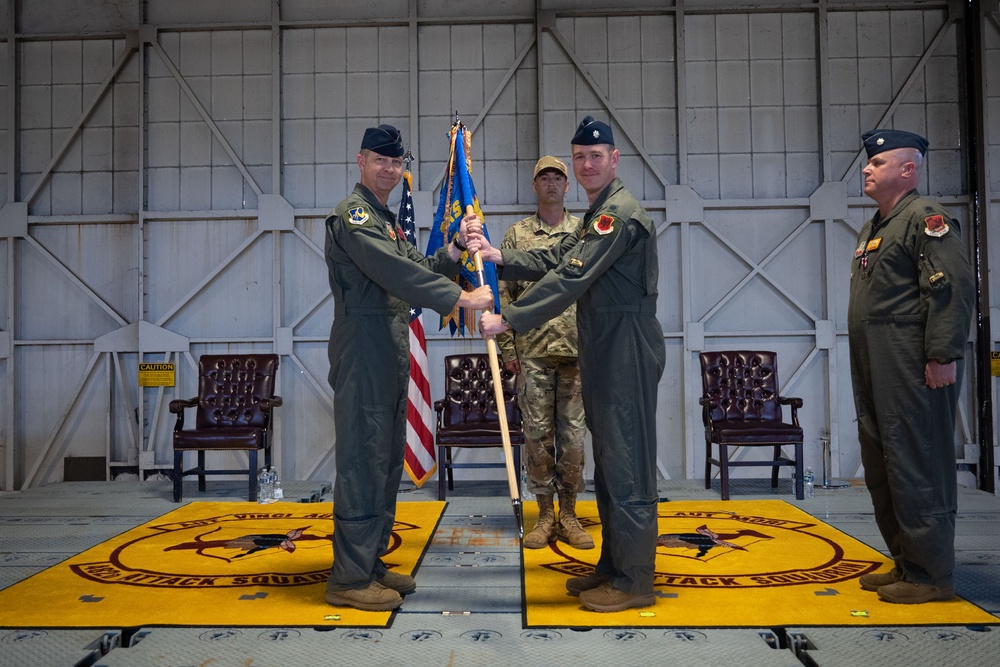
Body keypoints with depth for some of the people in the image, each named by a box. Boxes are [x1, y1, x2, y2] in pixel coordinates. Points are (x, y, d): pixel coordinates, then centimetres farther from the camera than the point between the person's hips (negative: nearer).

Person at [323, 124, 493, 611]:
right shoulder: (352, 214, -9)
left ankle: (371, 564, 23)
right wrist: (460, 298, -22)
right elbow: (397, 273, -21)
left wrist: (454, 252, 1)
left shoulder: (388, 220, 23)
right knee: (363, 460, -7)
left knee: (387, 460, 13)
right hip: (363, 349, -10)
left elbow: (417, 270, 17)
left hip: (391, 354, 10)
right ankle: (349, 578, 1)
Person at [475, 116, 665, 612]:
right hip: (604, 353, 11)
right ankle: (613, 566, 27)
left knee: (627, 465, -5)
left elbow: (571, 280, -23)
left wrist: (507, 319, -22)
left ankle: (633, 581, 6)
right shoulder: (598, 214, 20)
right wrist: (500, 258, 3)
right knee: (608, 462, 15)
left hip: (627, 353, -11)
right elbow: (556, 261, 16)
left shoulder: (620, 213, -15)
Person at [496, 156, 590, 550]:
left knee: (573, 433, 4)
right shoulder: (516, 235, 8)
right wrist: (507, 348, -1)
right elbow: (504, 294, 5)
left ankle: (568, 515, 16)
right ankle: (545, 515, 16)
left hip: (577, 350, 0)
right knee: (537, 433, 4)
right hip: (532, 351, 0)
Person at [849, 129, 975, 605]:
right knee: (881, 471, 13)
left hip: (913, 371, -10)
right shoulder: (873, 229, 21)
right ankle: (905, 565, 25)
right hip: (874, 374, 10)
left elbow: (952, 289, -17)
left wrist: (942, 355, -22)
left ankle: (931, 576, 7)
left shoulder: (926, 219, -7)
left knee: (917, 471, -4)